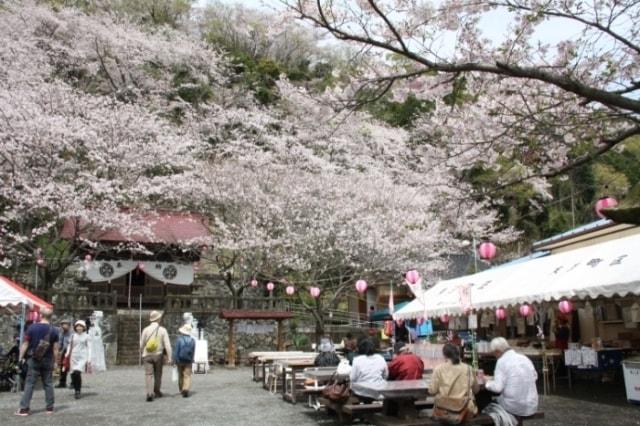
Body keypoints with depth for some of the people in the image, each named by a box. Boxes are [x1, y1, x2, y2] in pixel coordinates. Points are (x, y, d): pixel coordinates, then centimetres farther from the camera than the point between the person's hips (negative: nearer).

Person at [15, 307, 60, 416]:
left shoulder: (32, 327, -7)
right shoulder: (54, 330, -4)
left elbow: (25, 344, -5)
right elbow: (55, 349, -3)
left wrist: (21, 357, 3)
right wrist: (55, 361, 6)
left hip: (34, 359, -1)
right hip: (48, 360, 1)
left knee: (30, 384, 1)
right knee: (48, 384, 9)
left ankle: (24, 408, -1)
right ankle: (50, 407, 14)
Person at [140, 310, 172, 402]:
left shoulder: (146, 329, -5)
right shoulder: (163, 330, -7)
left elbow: (141, 344, 2)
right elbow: (167, 345, -11)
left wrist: (143, 353, 22)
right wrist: (169, 357, -8)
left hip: (147, 355, 0)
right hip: (158, 355, 0)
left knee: (148, 375, -3)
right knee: (158, 374, 16)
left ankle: (149, 394, -18)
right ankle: (156, 392, 30)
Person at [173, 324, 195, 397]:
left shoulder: (179, 339, -9)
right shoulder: (192, 340, 0)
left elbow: (176, 351, -11)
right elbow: (193, 352, 5)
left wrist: (175, 361, -6)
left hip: (180, 360, -1)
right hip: (188, 361, 1)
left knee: (181, 376, 15)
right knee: (187, 376, -3)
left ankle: (181, 390, 26)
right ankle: (186, 389, -22)